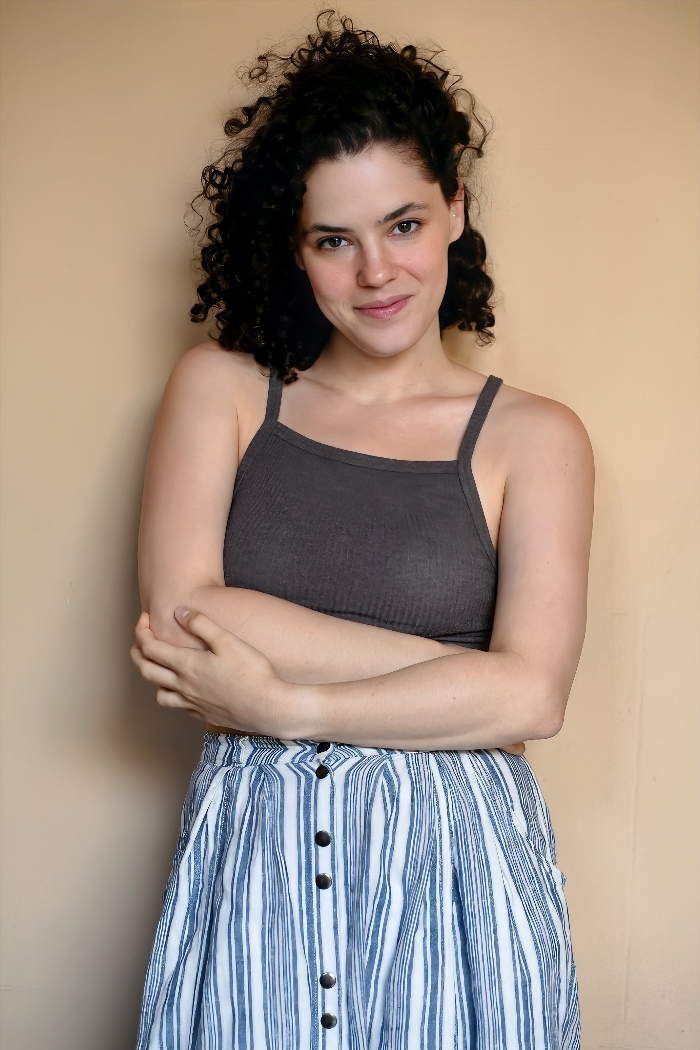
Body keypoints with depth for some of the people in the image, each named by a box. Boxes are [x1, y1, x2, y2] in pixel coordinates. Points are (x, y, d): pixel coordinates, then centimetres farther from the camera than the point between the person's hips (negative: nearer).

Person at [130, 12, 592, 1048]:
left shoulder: (534, 437, 0)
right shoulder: (219, 388, 4)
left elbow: (532, 697, -10)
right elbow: (180, 613, -10)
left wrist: (278, 705, -13)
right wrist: (472, 667, -11)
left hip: (455, 868, 0)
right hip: (253, 857, 1)